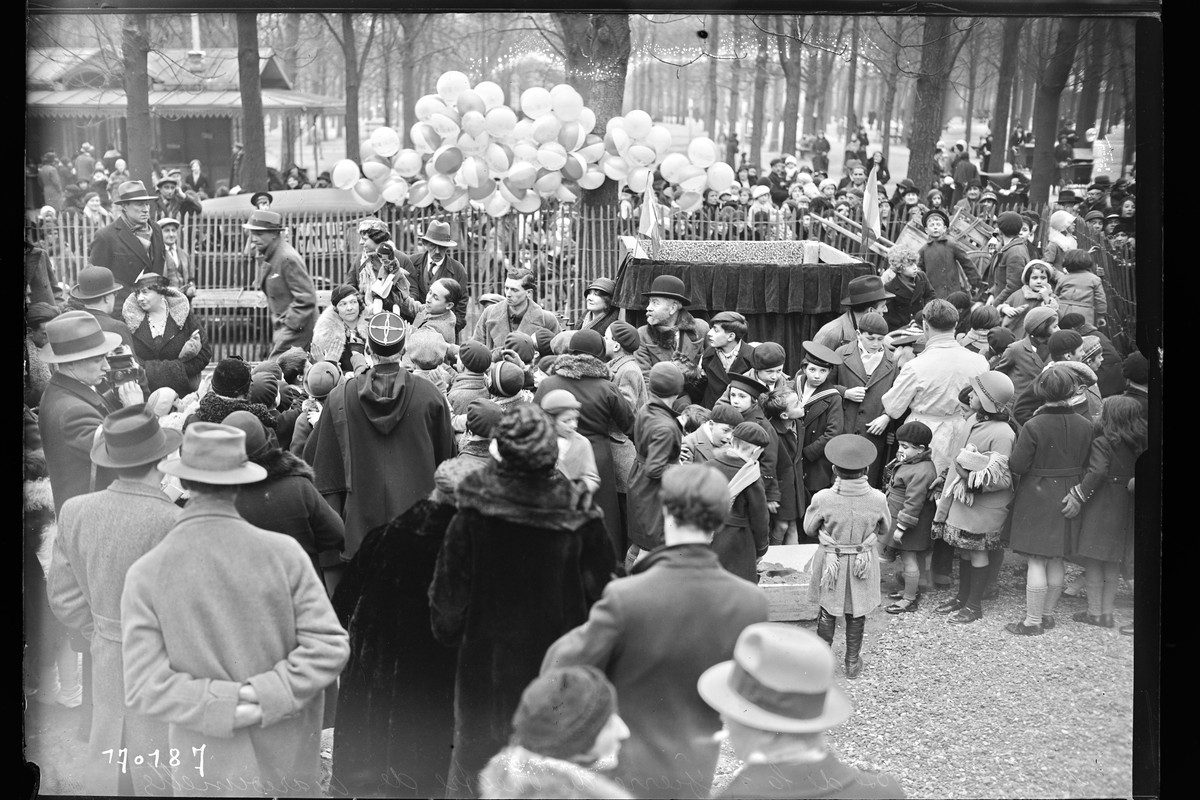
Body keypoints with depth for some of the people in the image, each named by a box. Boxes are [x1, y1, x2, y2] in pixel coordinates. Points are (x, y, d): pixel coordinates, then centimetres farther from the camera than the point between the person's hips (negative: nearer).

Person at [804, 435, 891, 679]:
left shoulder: (823, 499, -25)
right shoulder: (877, 499, -21)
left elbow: (809, 529, -7)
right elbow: (884, 529, -1)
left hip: (831, 563, -1)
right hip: (863, 564, 1)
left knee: (827, 611, 20)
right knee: (856, 615, 19)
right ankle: (853, 663, 33)